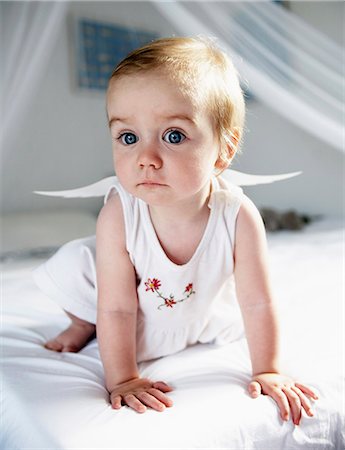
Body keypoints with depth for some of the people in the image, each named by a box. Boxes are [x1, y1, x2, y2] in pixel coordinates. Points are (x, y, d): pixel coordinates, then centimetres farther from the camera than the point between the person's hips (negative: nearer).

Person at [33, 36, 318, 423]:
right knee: (73, 265, -20)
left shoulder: (238, 217, -36)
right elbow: (117, 308, -27)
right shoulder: (117, 215, -37)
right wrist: (121, 379, -21)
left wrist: (267, 372, -14)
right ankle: (84, 323, 16)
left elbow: (257, 304, -22)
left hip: (201, 312, 3)